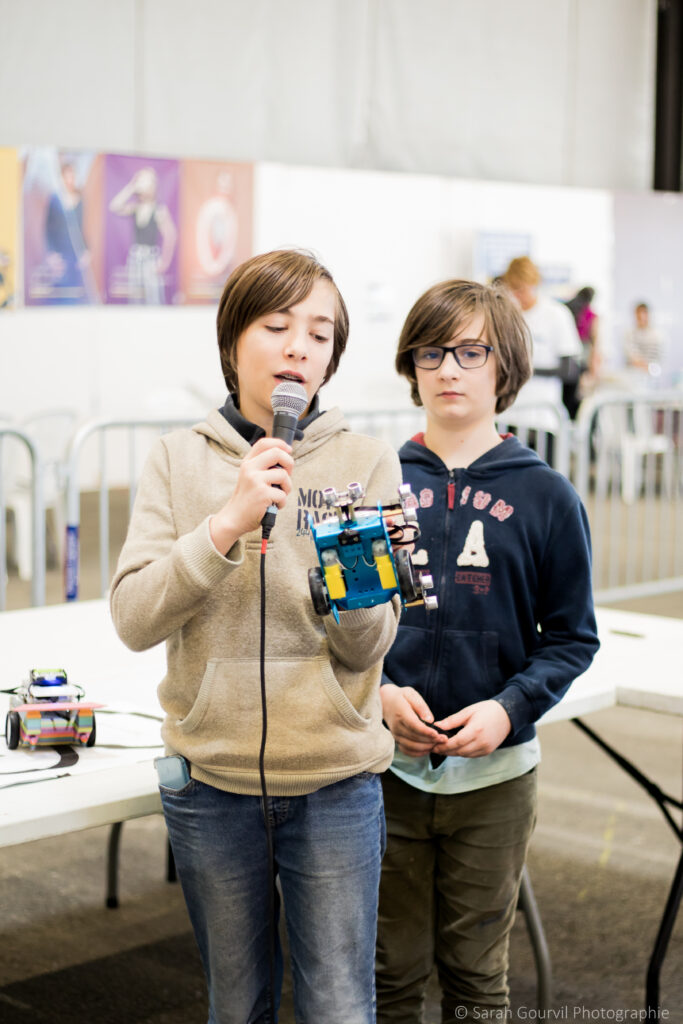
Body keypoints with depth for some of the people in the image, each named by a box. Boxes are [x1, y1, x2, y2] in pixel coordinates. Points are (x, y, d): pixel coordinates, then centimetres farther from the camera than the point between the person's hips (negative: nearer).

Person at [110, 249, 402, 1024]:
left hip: (334, 780, -1)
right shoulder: (181, 458, -1)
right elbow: (133, 619, -11)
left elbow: (367, 650, -6)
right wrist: (228, 524, -21)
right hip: (211, 777, 1)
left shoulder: (368, 463, -3)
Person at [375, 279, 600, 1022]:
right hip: (386, 766, 1)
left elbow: (571, 638, 0)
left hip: (494, 773, 0)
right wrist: (379, 691, -11)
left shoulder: (544, 496, -3)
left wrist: (509, 708, -15)